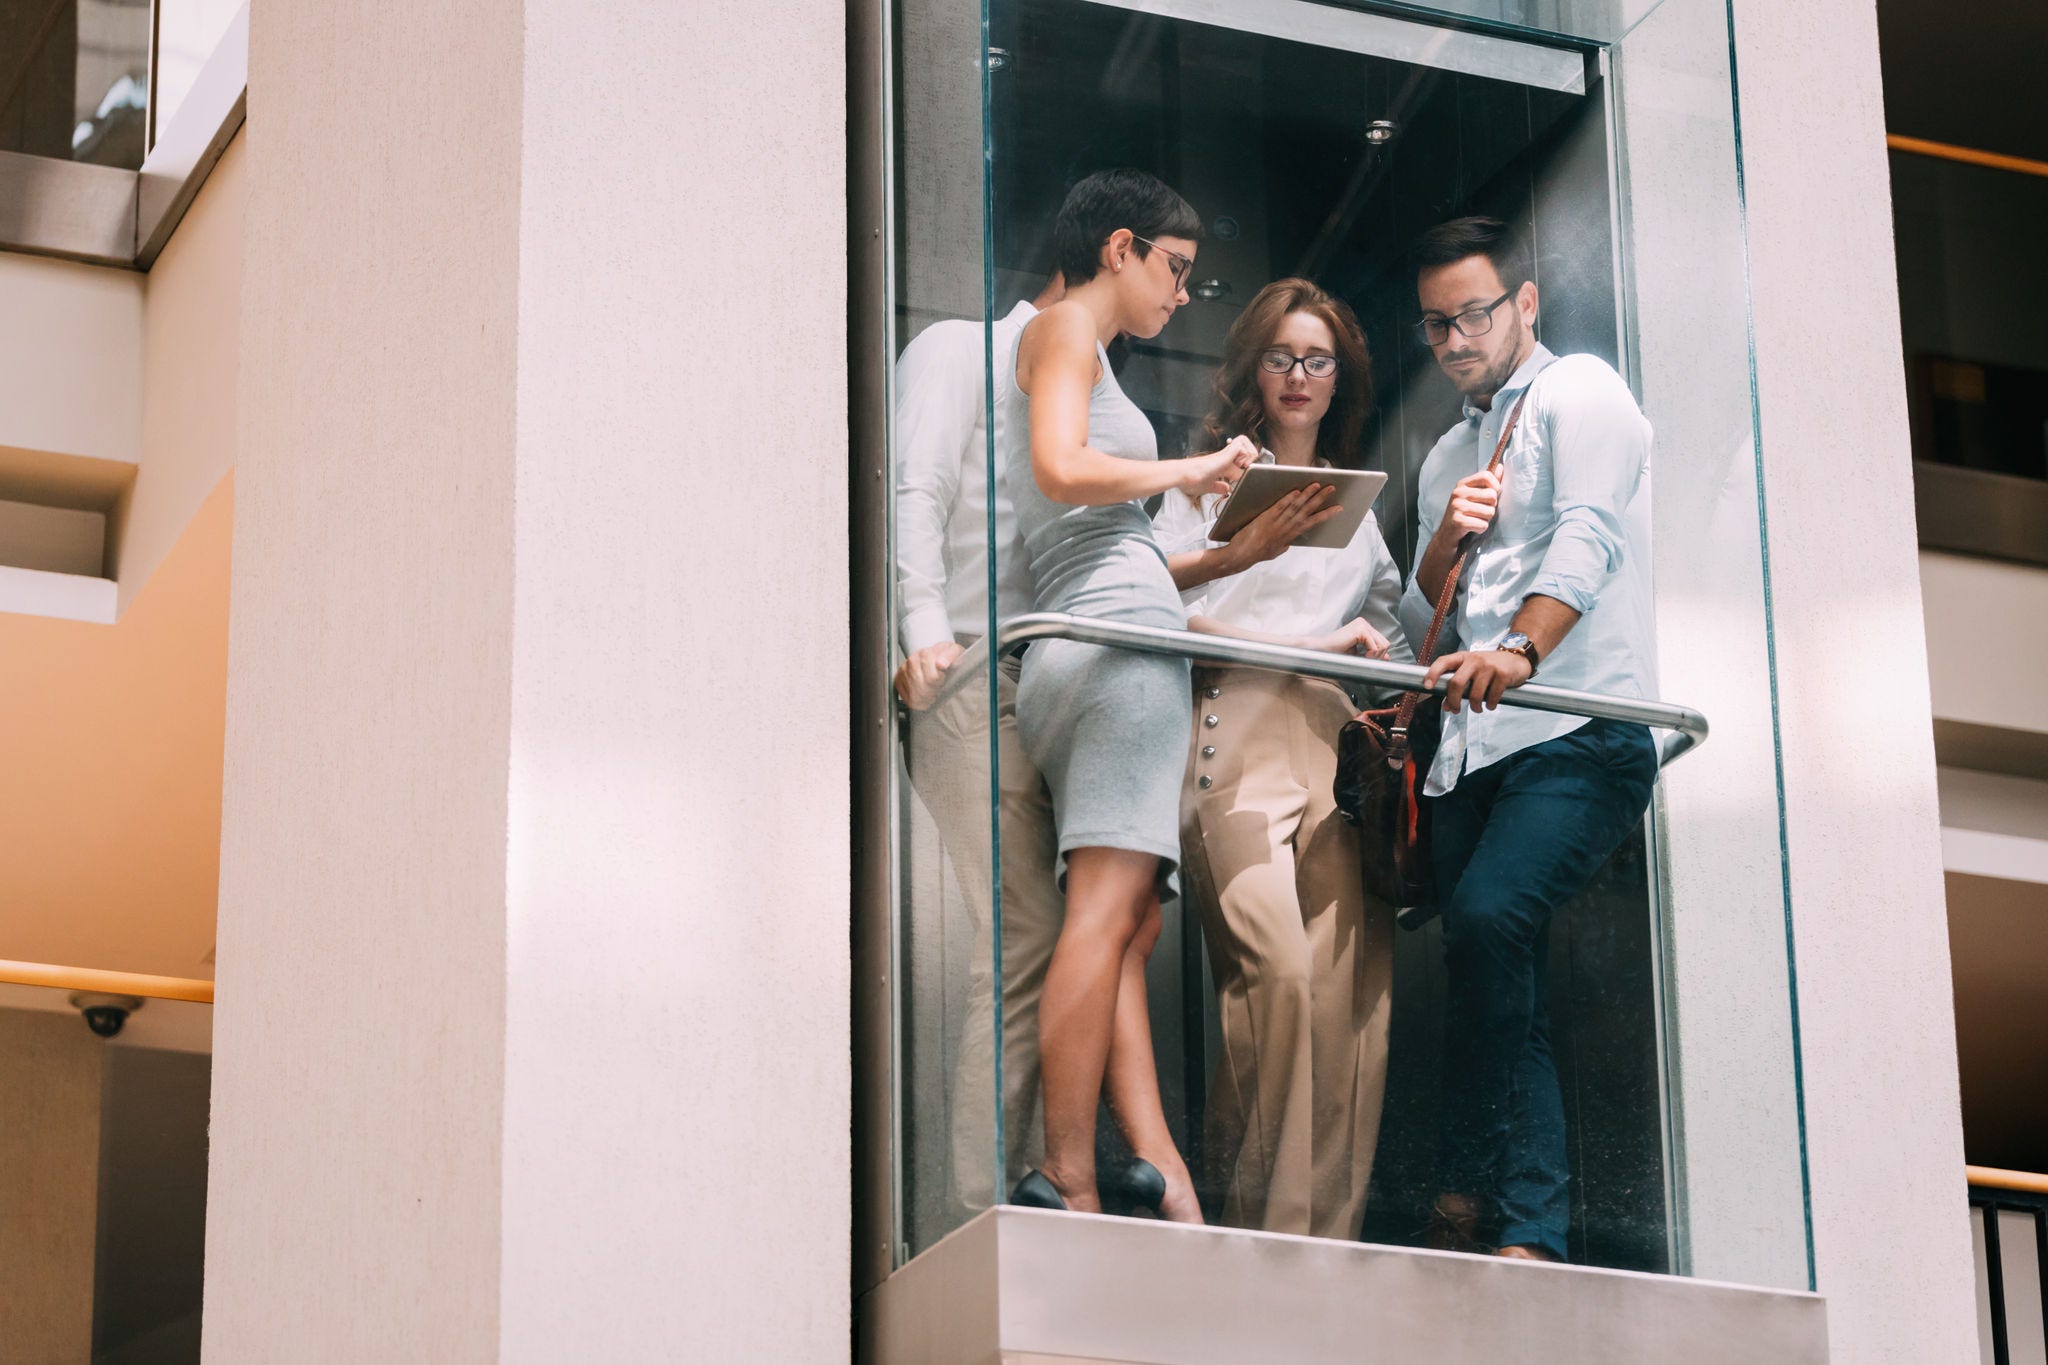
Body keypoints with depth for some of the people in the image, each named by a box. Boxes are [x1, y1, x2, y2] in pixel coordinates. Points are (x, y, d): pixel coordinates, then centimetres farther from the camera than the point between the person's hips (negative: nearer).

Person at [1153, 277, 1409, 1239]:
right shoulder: (1209, 481, 17)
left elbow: (1394, 631, 22)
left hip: (1340, 745, 4)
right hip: (1238, 737, -4)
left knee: (1349, 987, -12)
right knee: (1278, 967, -25)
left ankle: (1329, 1239, -15)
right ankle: (1259, 1219, -21)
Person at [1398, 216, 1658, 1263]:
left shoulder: (1579, 392, 4)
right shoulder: (1446, 458, 27)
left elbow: (1588, 537, -14)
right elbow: (1418, 624, 22)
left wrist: (1521, 648, -31)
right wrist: (1444, 540, 1)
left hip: (1580, 734, -8)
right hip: (1475, 747, 8)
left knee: (1487, 920, -26)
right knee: (1507, 995, 1)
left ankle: (1469, 1203, -23)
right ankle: (1530, 1234, 2)